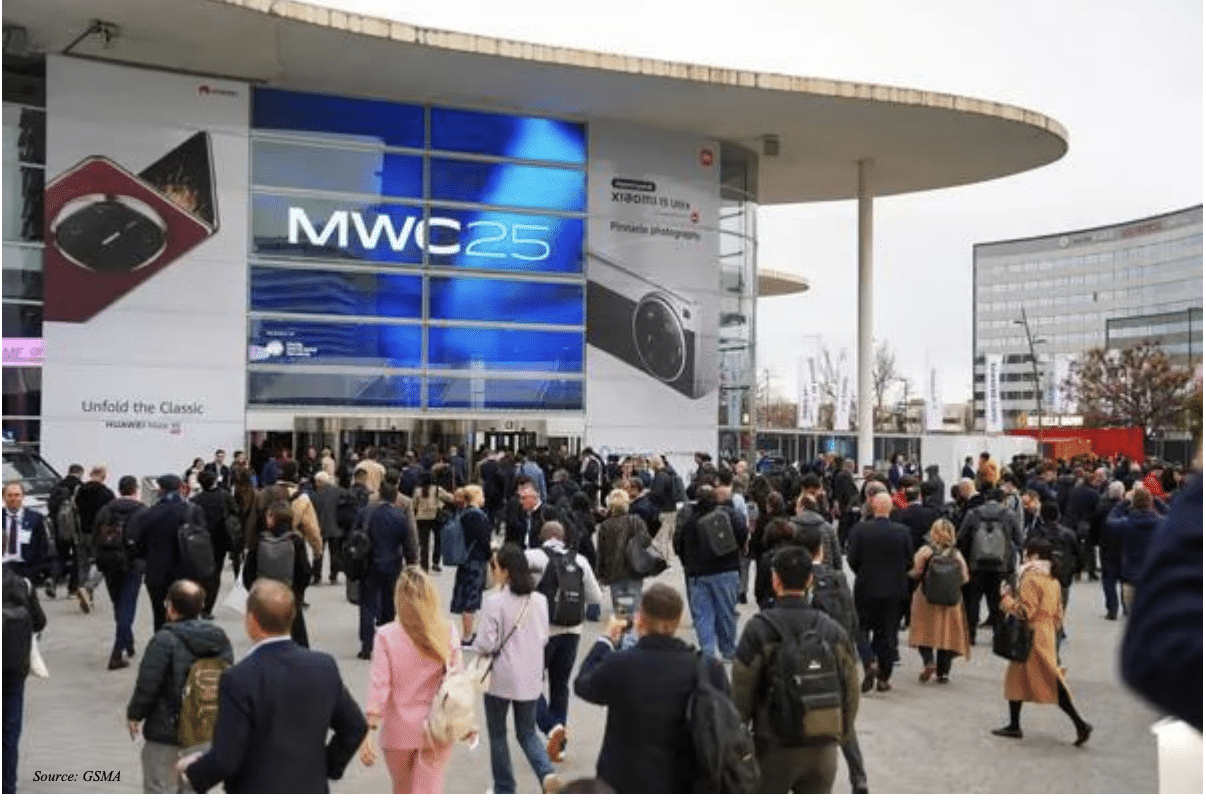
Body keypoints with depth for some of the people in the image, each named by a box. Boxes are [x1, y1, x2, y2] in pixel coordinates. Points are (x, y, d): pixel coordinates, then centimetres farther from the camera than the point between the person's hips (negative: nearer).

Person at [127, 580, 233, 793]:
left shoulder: (164, 641, -18)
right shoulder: (220, 639, 2)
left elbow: (147, 686, -18)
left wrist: (134, 715, -1)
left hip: (166, 732, -6)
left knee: (160, 790, 5)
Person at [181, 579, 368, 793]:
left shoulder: (239, 679, -19)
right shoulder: (324, 667, -3)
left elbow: (225, 758, -16)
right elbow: (356, 727, 4)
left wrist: (193, 771, 3)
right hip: (312, 793, 5)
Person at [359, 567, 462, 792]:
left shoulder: (385, 637, -14)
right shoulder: (449, 634, -11)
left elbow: (379, 686, -17)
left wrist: (367, 732, -14)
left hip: (399, 732, 0)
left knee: (403, 792, 23)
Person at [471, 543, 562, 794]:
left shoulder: (494, 601, -19)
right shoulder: (539, 600, -1)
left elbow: (485, 644, -18)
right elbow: (544, 637, 8)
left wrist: (474, 644, 3)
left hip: (500, 678, -5)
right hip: (530, 678, 5)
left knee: (498, 735, 14)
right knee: (527, 733, 17)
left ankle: (505, 790, 22)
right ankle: (547, 774, -6)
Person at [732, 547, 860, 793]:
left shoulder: (758, 629, -13)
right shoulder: (833, 630, -1)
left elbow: (742, 691, -11)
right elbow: (851, 690, 3)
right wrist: (841, 733, 16)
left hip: (775, 747, -3)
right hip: (823, 749, 3)